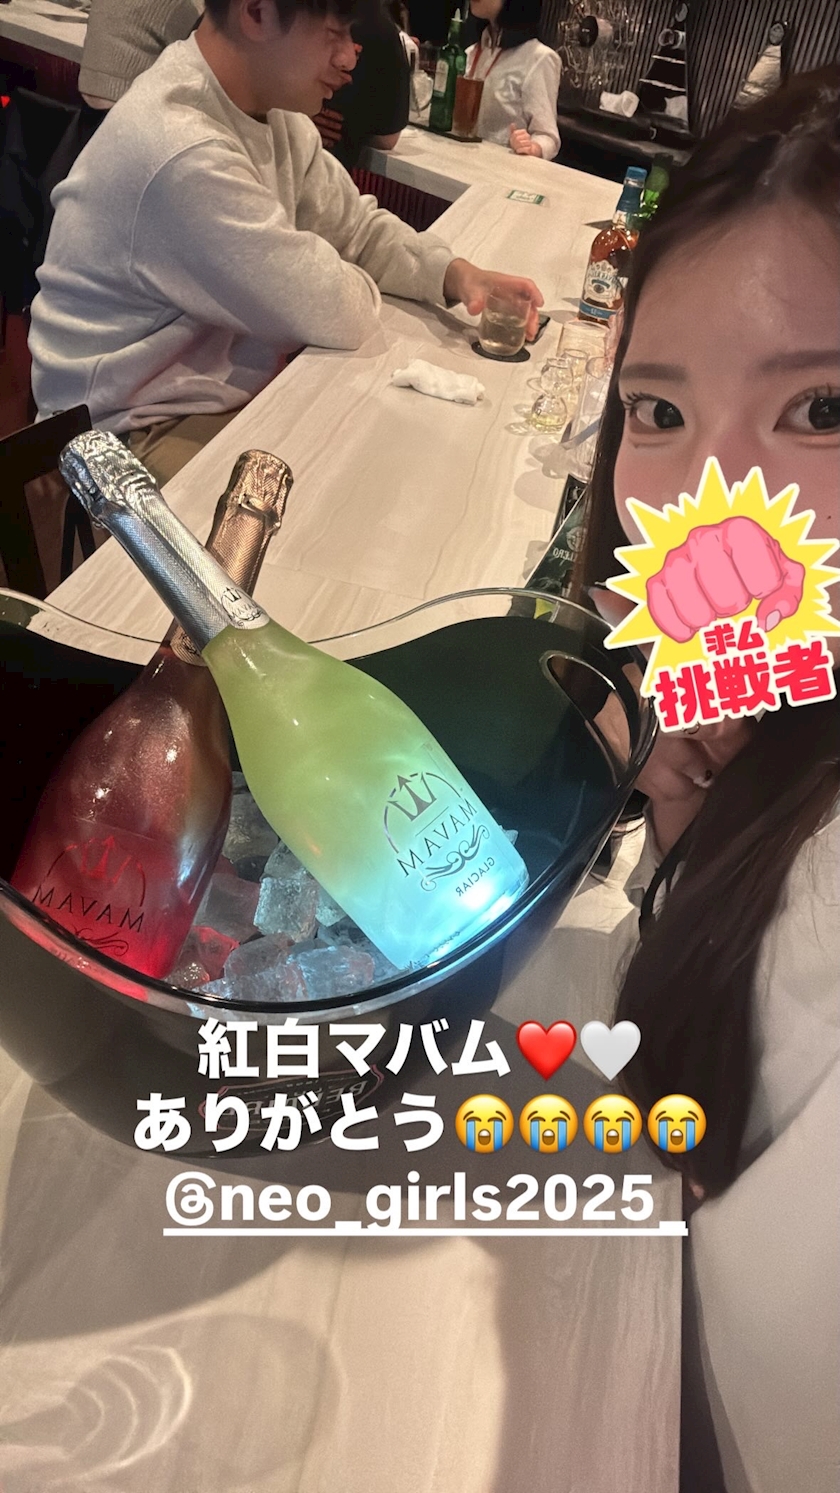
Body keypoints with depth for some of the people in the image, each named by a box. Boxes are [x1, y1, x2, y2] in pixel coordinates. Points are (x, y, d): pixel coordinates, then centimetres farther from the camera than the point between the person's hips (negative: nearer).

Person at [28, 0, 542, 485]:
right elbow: (336, 315, -24)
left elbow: (355, 226, 9)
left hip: (230, 377, 9)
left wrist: (455, 272, -8)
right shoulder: (184, 154, -28)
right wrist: (363, 287, -1)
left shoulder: (269, 105, 1)